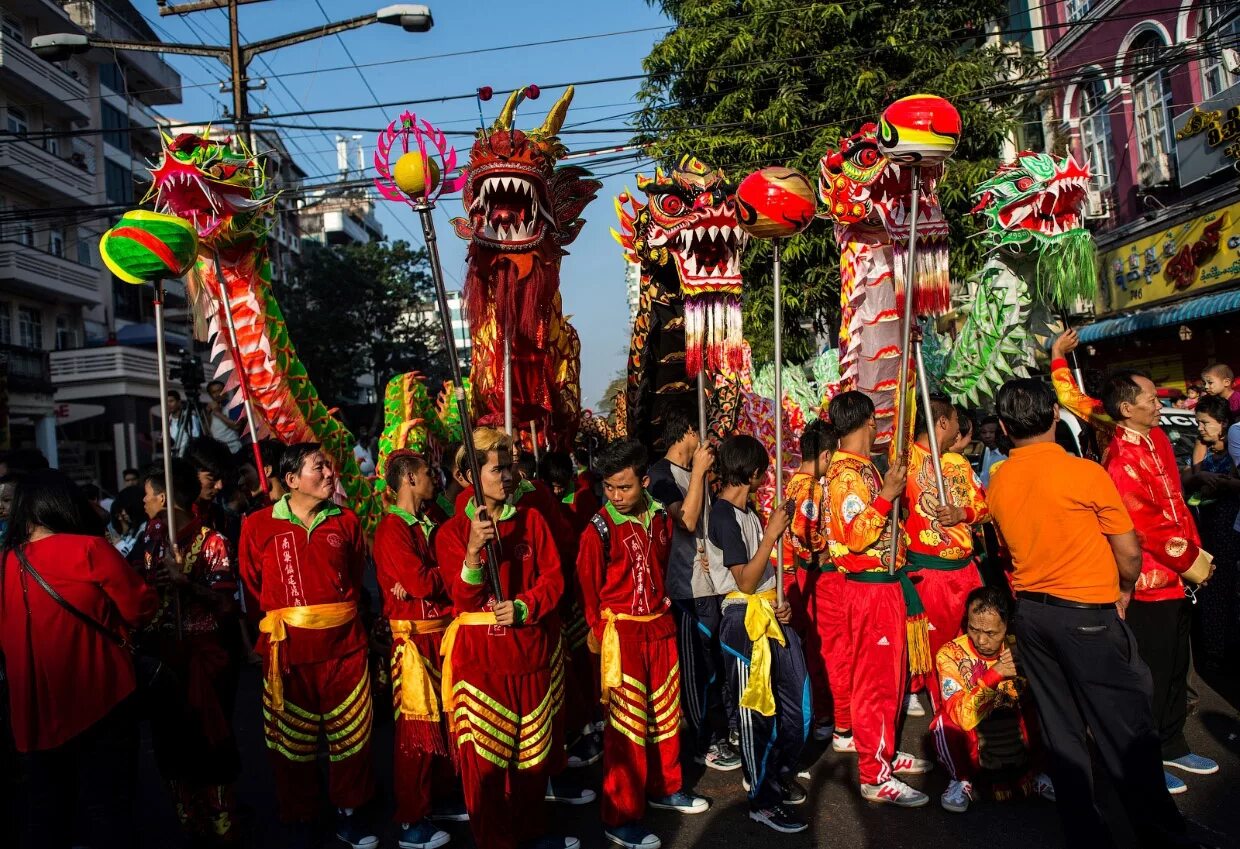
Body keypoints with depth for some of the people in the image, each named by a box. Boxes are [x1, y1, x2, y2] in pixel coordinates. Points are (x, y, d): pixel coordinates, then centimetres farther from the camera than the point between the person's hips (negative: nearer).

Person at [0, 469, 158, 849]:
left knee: (43, 816, 18)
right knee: (106, 811, 7)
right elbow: (142, 610, -7)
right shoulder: (89, 549, -14)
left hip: (32, 709, 5)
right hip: (98, 701, -5)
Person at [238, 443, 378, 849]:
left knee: (351, 737, 10)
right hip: (288, 650, -2)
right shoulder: (258, 525, -3)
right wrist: (280, 617, 5)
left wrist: (339, 615, 9)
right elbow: (252, 585, 6)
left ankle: (348, 816, 28)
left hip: (344, 646, 2)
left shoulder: (346, 521, 4)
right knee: (292, 740, 11)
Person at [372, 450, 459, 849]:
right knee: (417, 728, 0)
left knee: (444, 721, 16)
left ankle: (442, 798, 31)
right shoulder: (391, 529, -13)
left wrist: (427, 581, -16)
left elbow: (425, 581, 5)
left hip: (444, 634, 8)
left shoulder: (429, 525, 13)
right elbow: (420, 582, -23)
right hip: (415, 640, -8)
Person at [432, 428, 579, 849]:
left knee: (534, 749, 13)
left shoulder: (531, 519, 4)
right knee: (484, 755, 1)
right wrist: (474, 551, -28)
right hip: (480, 655, -2)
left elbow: (554, 577, -1)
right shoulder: (452, 531, -3)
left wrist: (523, 607, -18)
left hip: (533, 648, 3)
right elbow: (464, 598, -12)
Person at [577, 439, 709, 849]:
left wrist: (660, 606, 13)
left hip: (660, 626, 6)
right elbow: (588, 589, -7)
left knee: (666, 711, 17)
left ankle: (664, 787, 37)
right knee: (626, 723, 0)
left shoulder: (660, 518, 2)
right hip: (622, 632, -6)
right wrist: (601, 634, -6)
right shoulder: (599, 529, -14)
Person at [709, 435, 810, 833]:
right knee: (755, 709, 3)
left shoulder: (746, 512, 13)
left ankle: (780, 774, 34)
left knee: (798, 700, 13)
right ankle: (762, 800, 18)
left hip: (772, 615, 9)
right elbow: (746, 581, -18)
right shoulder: (724, 515, -15)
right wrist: (771, 534, -18)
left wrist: (783, 602, -1)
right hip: (745, 620, -9)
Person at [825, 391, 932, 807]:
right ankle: (875, 776, 7)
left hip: (887, 584, 10)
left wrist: (892, 487, 21)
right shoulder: (846, 473, -17)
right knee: (875, 680, -2)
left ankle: (884, 753, 31)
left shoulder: (865, 468, 13)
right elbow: (856, 535, -25)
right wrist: (887, 494, -25)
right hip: (869, 589, -10)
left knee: (891, 675, 18)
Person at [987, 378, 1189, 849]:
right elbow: (1129, 552, -8)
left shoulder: (997, 482, 0)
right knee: (1126, 731, 6)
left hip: (1029, 612, 5)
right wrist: (1123, 592, 11)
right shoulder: (1085, 473, -15)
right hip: (1088, 615, -5)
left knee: (1062, 733, 13)